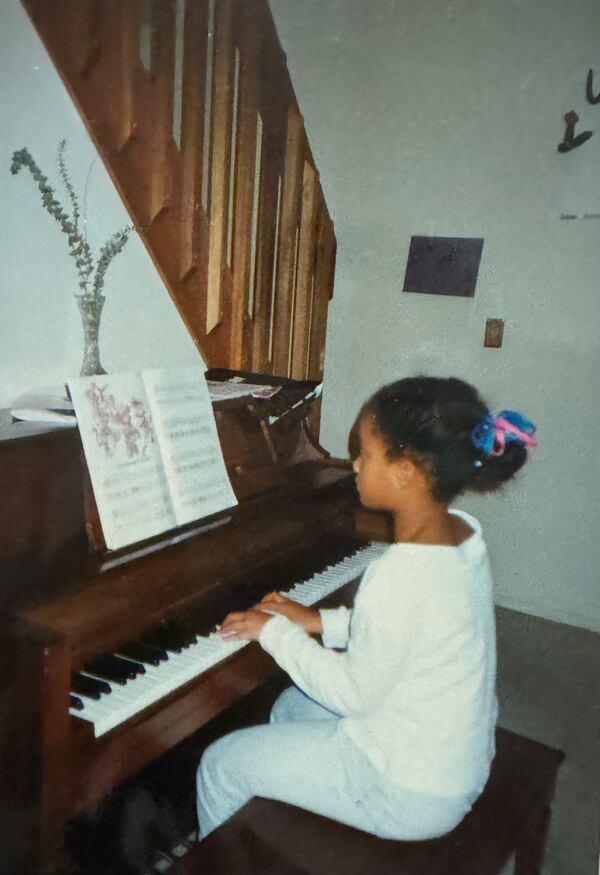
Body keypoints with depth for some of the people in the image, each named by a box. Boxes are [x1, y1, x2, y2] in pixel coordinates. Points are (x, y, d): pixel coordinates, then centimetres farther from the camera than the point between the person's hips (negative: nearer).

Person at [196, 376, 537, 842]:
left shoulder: (400, 574, -33)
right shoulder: (464, 533, -7)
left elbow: (354, 693, -21)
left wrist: (275, 631, -11)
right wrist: (319, 622, 3)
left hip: (413, 795, -8)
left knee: (221, 764, 4)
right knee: (291, 706, 27)